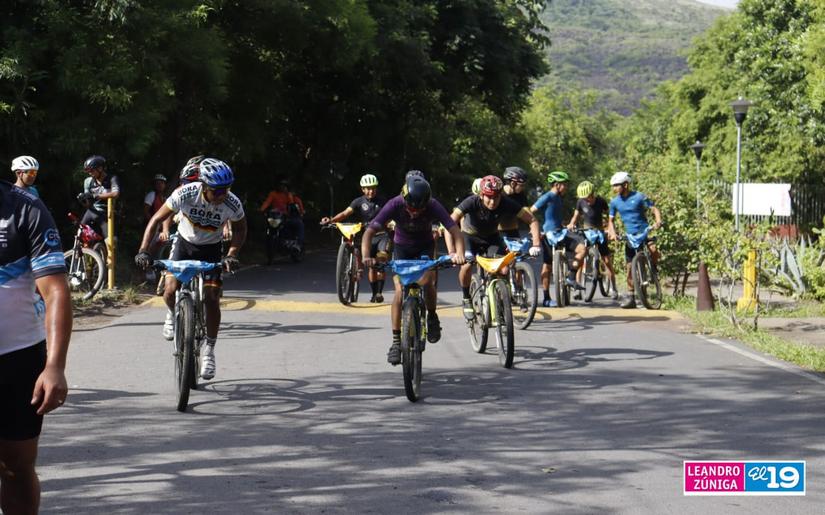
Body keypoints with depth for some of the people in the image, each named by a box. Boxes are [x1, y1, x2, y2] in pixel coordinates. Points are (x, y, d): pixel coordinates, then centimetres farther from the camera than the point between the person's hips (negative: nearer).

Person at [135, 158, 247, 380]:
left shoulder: (232, 204, -27)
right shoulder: (186, 194, -30)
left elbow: (240, 229, -5)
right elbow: (156, 220, -21)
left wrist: (232, 255, -21)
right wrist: (143, 251, -30)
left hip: (211, 249, 0)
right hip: (184, 243, 0)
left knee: (211, 299, -12)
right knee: (170, 291, -17)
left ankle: (209, 350, 5)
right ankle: (173, 314, 20)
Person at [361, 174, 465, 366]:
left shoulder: (433, 206, -29)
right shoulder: (395, 205, -30)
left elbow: (455, 231, -32)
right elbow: (369, 232, -31)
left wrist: (459, 254, -51)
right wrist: (366, 257, -47)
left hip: (425, 247, 0)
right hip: (402, 247, 0)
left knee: (426, 282, -24)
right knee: (400, 291, -17)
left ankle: (432, 317, 7)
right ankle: (396, 341, -9)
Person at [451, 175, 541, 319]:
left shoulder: (506, 203, -28)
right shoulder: (472, 202, -34)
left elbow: (532, 221, -24)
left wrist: (536, 244, -38)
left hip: (492, 237, 2)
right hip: (469, 236, -2)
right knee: (467, 265, -27)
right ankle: (466, 299, -2)